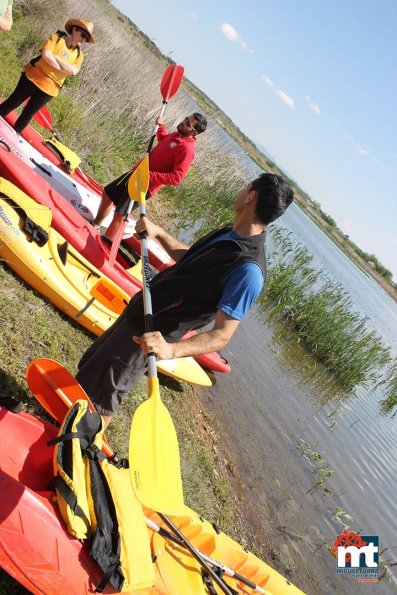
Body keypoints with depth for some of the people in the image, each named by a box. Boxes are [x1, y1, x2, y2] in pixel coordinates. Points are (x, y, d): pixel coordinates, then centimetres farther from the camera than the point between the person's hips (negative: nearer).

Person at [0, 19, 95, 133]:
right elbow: (46, 54, -19)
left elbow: (73, 71, -14)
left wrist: (56, 56, -17)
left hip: (48, 89, 2)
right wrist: (64, 68, -16)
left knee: (27, 114, 11)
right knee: (12, 103, 9)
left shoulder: (78, 54, 4)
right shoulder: (57, 37, -4)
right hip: (33, 78, -2)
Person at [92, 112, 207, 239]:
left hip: (146, 185, -9)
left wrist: (150, 175, -31)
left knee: (119, 214, -8)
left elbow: (176, 178, -30)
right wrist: (161, 126, 8)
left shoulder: (187, 150, -24)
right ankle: (95, 226, 37)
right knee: (107, 194, 17)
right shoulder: (177, 134, 3)